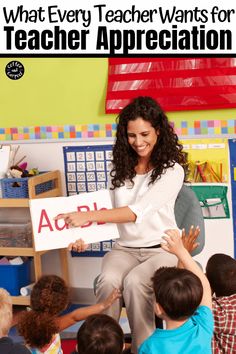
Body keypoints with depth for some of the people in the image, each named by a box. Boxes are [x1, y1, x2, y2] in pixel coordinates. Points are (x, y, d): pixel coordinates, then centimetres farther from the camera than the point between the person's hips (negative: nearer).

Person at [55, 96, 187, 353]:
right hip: (124, 248, 4)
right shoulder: (120, 167, 9)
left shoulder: (171, 169, -10)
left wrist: (88, 216, -26)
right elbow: (109, 211, 8)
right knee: (107, 281, -29)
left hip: (161, 248, -3)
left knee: (134, 282, -33)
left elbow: (138, 211, -21)